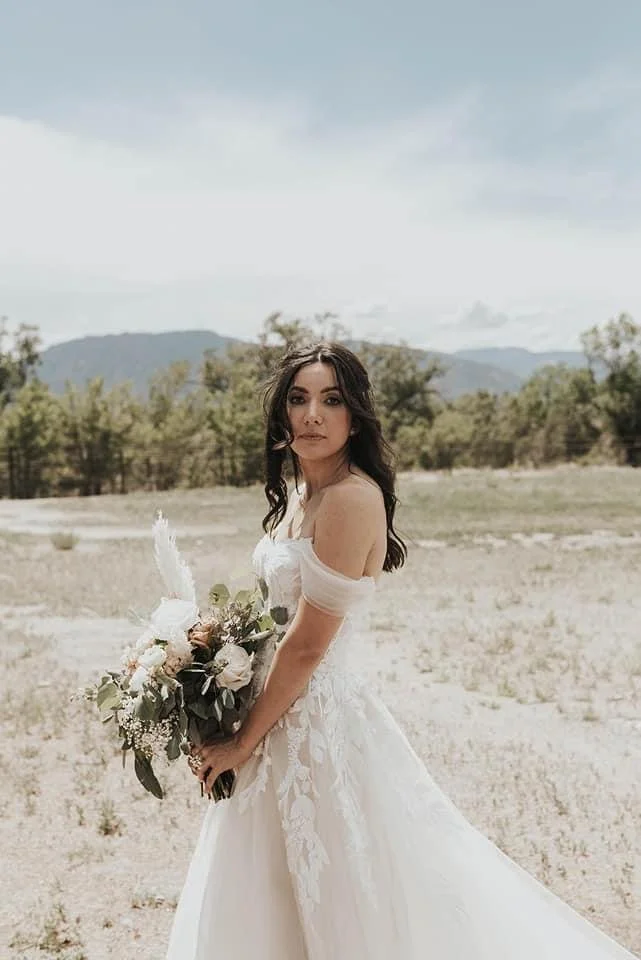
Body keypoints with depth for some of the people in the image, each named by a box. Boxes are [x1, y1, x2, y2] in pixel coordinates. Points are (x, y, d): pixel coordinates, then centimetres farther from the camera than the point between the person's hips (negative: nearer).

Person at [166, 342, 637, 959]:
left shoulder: (352, 497, -20)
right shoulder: (297, 494, 8)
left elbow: (307, 646, -20)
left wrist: (244, 743, -12)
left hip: (317, 718, -9)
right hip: (283, 704, 9)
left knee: (338, 910, 8)